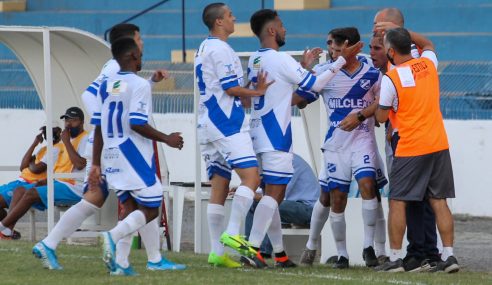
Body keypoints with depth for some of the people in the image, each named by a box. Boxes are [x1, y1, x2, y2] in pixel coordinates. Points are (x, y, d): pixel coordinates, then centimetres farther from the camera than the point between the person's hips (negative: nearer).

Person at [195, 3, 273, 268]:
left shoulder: (203, 49, 20)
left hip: (208, 126, 10)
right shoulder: (221, 50, -10)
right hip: (227, 124, -10)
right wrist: (257, 92, 2)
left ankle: (216, 251, 1)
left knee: (219, 186, 5)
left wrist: (252, 90, 16)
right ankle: (232, 233, -21)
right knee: (251, 175, -13)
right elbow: (231, 89, -13)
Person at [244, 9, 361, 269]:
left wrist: (303, 66, 31)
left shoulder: (255, 61, 13)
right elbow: (315, 85, -7)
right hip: (276, 135, -9)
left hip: (259, 132, 9)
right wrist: (342, 60, -1)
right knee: (274, 192, -11)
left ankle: (279, 253, 14)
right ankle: (252, 247, -21)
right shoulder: (280, 59, -13)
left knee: (273, 192, 12)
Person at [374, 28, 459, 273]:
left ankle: (395, 258, 0)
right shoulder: (428, 64, 6)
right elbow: (428, 44, 31)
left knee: (397, 202, 2)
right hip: (439, 144, 6)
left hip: (410, 149, -6)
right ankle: (448, 255, 1)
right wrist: (401, 32, 27)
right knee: (439, 201, 7)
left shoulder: (391, 78, -12)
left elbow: (381, 116, -6)